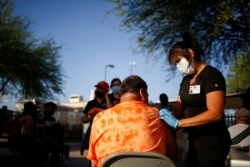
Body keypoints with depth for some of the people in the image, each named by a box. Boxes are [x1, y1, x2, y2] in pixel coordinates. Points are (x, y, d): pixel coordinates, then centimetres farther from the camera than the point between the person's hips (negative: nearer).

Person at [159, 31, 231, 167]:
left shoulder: (211, 75, -14)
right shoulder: (186, 80, 11)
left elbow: (215, 113, -24)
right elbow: (179, 108, 7)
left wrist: (178, 123, -29)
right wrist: (168, 117, -14)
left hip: (212, 141, -7)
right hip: (194, 140, 8)